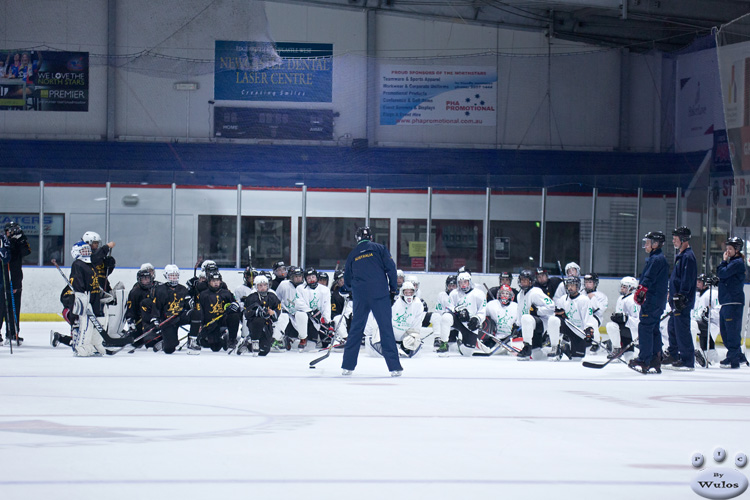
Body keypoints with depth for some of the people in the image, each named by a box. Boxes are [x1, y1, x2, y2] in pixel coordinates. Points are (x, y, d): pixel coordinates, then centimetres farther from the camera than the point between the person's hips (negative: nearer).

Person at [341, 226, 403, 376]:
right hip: (380, 294, -3)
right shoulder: (379, 249, 5)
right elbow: (390, 268, -3)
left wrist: (352, 290, 40)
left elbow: (347, 280, 19)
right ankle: (394, 367, -4)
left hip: (360, 296, 3)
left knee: (356, 329, 11)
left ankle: (347, 366, 12)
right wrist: (393, 289, 6)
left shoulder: (352, 255, 14)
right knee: (386, 328, -2)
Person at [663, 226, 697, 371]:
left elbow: (687, 280, -21)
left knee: (682, 330, -10)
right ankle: (672, 356, 23)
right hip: (677, 299, 11)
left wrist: (680, 297, -24)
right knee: (673, 328, 15)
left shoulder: (688, 256, -14)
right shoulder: (680, 255, 19)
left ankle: (687, 361, -8)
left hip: (684, 301, -11)